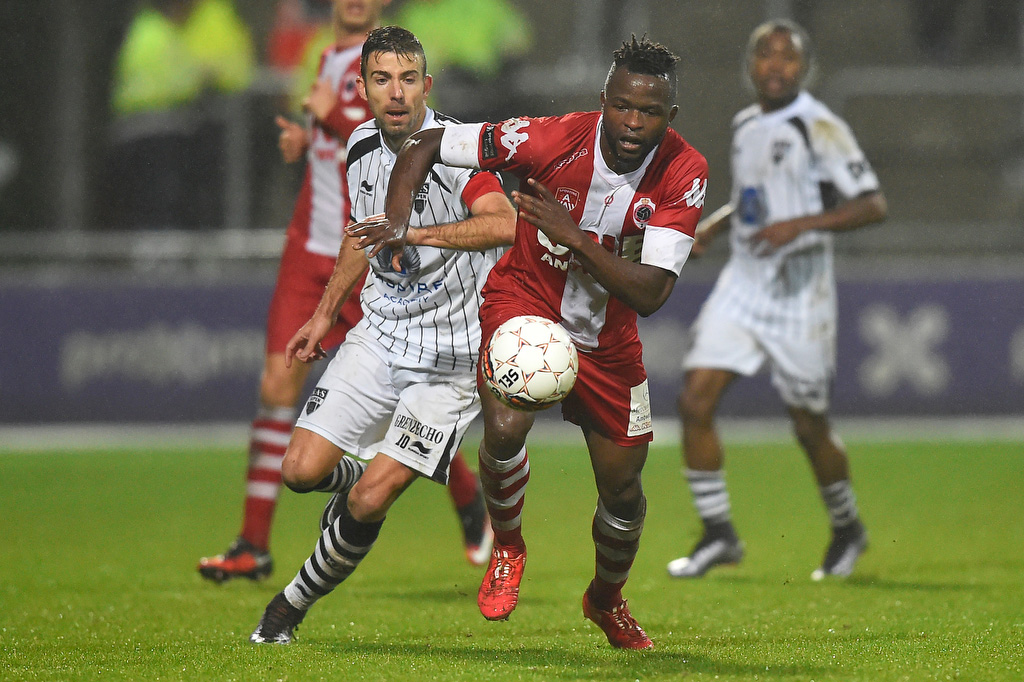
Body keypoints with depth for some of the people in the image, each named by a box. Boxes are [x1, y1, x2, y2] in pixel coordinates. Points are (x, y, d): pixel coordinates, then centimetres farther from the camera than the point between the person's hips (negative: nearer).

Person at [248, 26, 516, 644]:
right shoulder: (363, 148, 5)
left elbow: (504, 223, -36)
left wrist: (413, 231, -44)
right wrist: (325, 314, 29)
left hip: (449, 356, -6)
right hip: (379, 337, 6)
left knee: (369, 501, -12)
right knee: (303, 470, -6)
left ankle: (298, 600, 11)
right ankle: (357, 478, 29)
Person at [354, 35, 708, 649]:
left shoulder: (684, 174, -21)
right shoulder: (555, 140, -26)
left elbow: (649, 294, -26)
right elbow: (426, 147, -14)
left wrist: (574, 236, -35)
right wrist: (399, 219, -31)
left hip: (606, 334, 2)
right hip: (524, 300, -2)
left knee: (623, 489, 7)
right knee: (506, 427, -31)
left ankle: (608, 599, 39)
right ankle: (508, 546, 1)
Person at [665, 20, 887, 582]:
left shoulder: (819, 127, -11)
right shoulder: (745, 125, 11)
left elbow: (873, 205, -15)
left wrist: (801, 224, -26)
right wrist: (713, 226, 12)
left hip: (799, 290, -6)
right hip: (742, 282, 6)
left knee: (810, 428, 4)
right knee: (695, 402, -9)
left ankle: (847, 529, 29)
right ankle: (718, 534, 0)